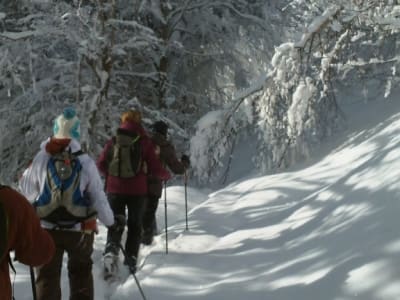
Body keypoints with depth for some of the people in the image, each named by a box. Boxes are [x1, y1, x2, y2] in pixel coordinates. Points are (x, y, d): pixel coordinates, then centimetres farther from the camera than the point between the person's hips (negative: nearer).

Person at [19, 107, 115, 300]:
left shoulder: (41, 158, -9)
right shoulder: (85, 161, -10)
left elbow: (26, 190, -1)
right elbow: (98, 197, -6)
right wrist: (110, 221, 8)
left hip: (46, 228, 0)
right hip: (79, 229, 0)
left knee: (47, 277, 10)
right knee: (81, 274, 18)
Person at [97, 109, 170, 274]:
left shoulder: (113, 141, 2)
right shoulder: (145, 142, -4)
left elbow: (100, 164, 4)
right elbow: (155, 168, -6)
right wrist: (166, 175, 15)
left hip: (115, 189, 1)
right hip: (137, 191, -1)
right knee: (135, 225, 13)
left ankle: (111, 249, -18)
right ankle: (130, 261, 8)